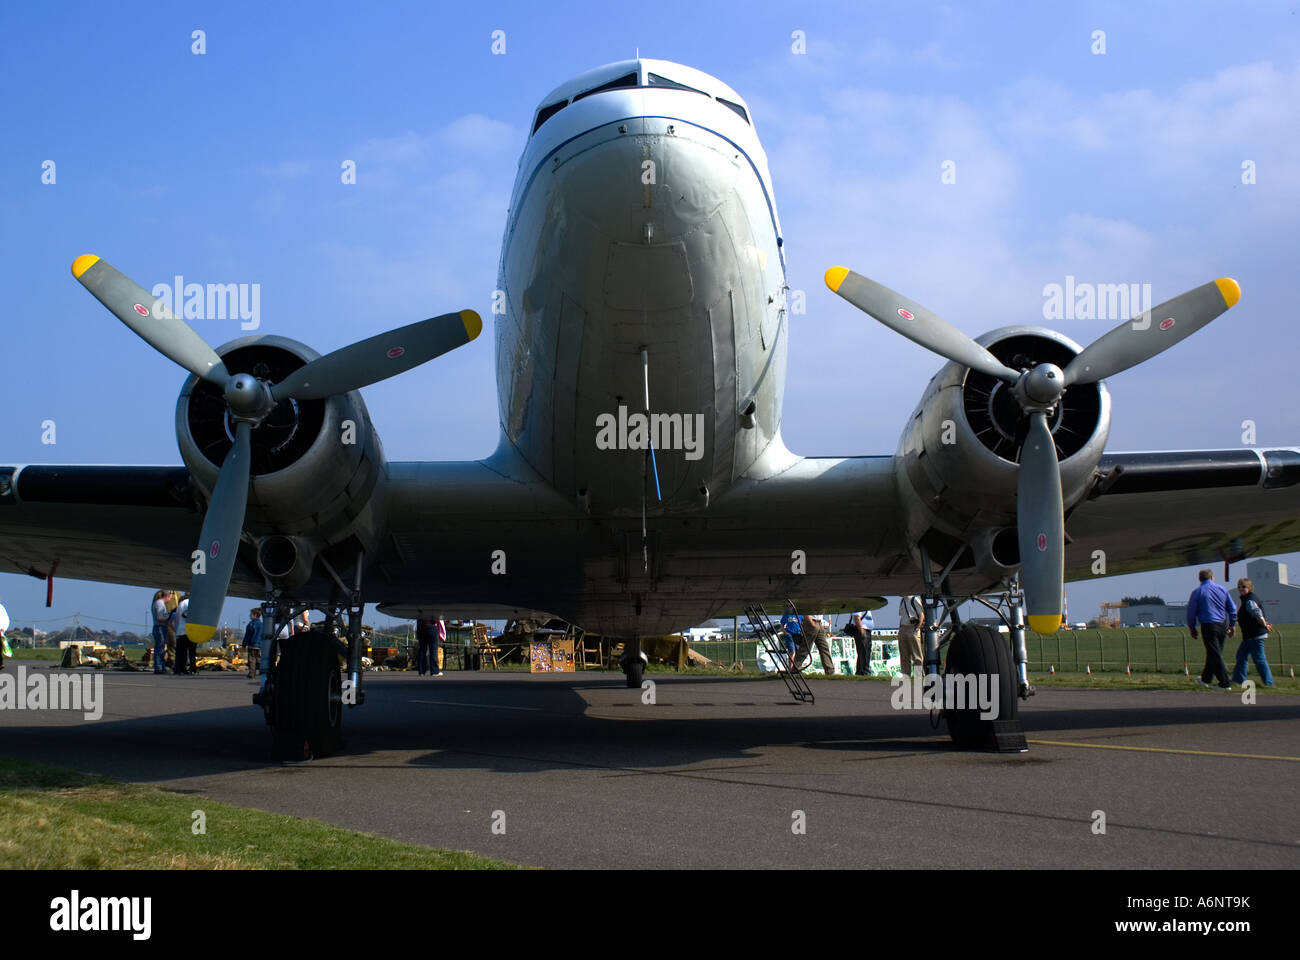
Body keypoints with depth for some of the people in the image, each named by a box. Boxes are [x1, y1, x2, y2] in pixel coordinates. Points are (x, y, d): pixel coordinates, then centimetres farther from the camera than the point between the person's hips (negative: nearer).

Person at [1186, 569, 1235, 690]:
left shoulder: (1197, 592, -3)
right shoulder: (1221, 589, 7)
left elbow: (1191, 612, -1)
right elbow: (1232, 609, 12)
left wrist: (1192, 629, 10)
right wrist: (1231, 625, 21)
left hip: (1209, 626, -5)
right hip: (1223, 625, 5)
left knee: (1215, 655, -2)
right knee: (1215, 653, 17)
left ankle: (1225, 684, -4)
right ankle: (1205, 678, 31)